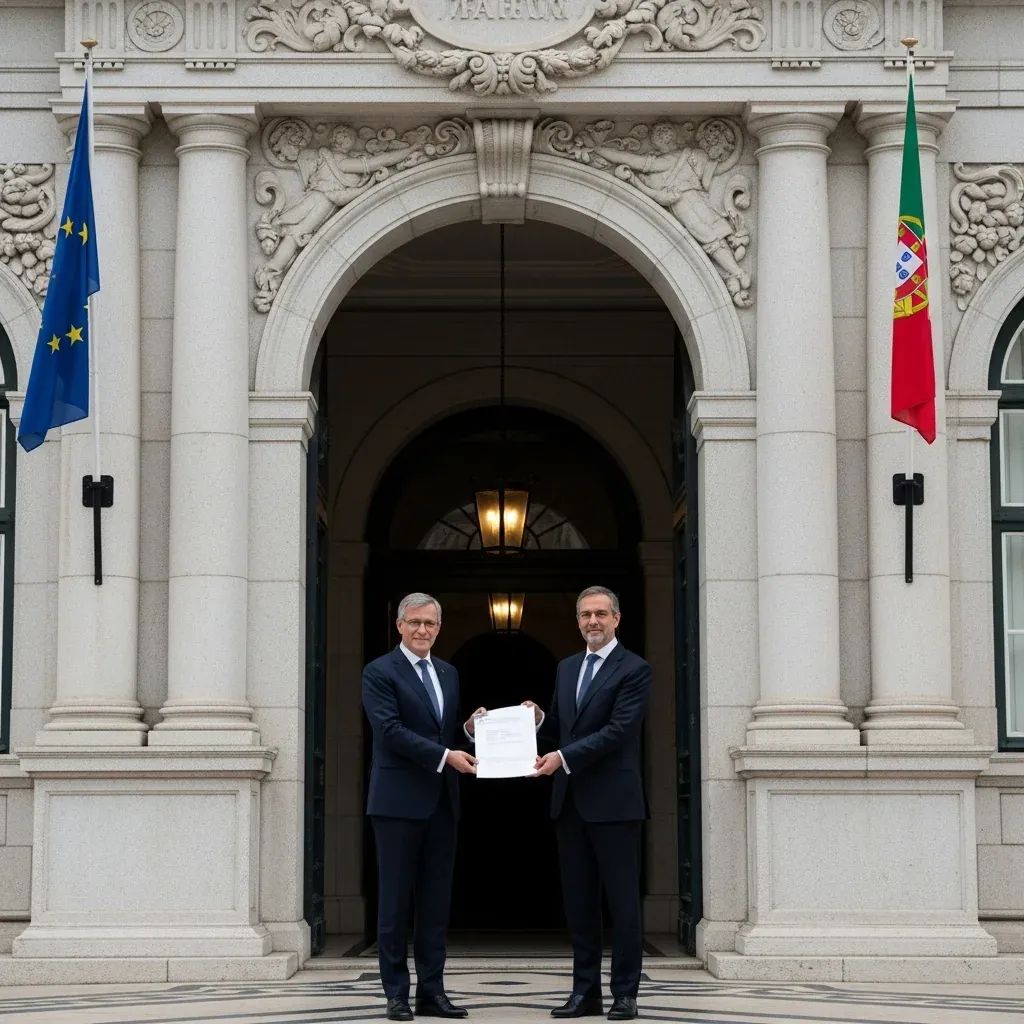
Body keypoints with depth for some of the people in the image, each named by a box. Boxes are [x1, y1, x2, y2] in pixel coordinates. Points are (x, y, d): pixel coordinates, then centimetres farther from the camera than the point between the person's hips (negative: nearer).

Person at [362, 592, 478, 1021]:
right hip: (399, 801, -6)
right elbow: (391, 730, -15)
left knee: (437, 901, 6)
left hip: (442, 801, 6)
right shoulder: (380, 672, -4)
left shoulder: (449, 673, 16)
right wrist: (445, 755, -21)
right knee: (395, 900, 0)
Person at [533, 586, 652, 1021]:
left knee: (622, 900, -1)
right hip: (570, 801, 7)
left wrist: (564, 757, -21)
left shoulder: (634, 669, -6)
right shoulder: (566, 668, 17)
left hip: (613, 801, -7)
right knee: (578, 900, 8)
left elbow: (616, 731, -16)